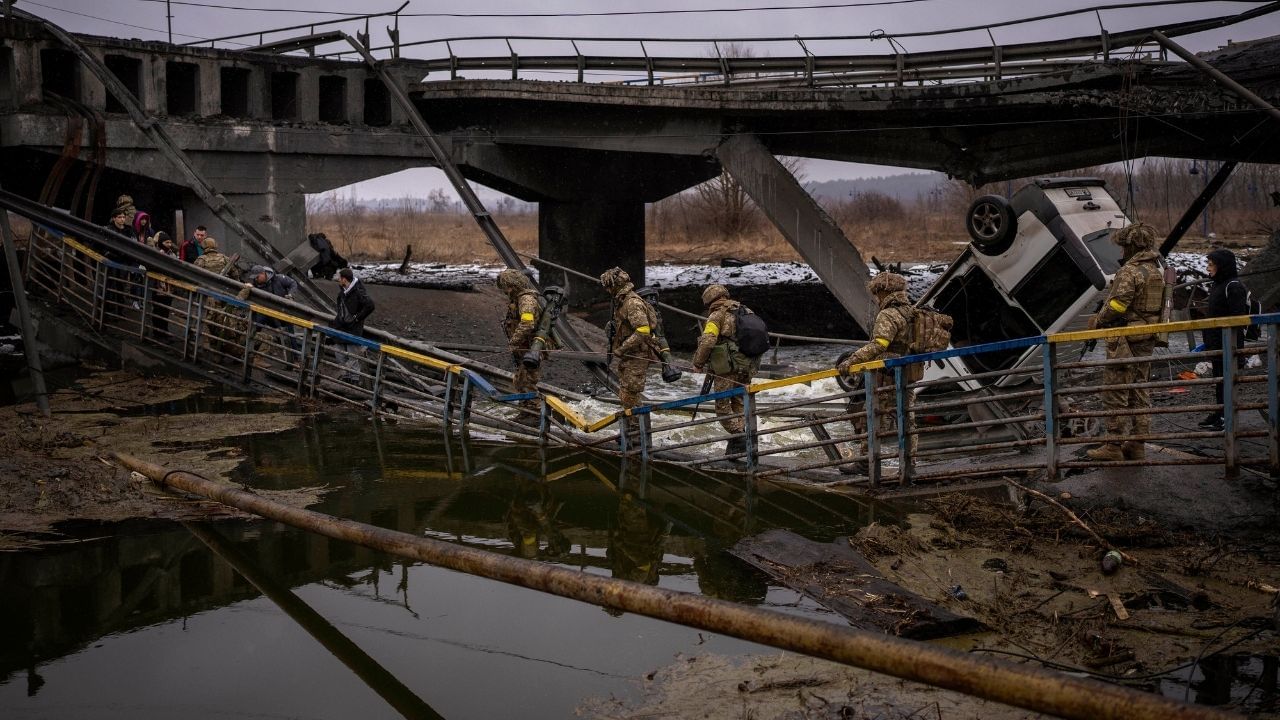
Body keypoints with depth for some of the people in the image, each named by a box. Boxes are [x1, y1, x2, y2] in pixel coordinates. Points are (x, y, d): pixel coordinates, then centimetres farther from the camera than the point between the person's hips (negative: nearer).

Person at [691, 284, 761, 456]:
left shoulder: (718, 315, -6)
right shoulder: (745, 312, 15)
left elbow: (707, 342, -18)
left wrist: (698, 363, -6)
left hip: (727, 369, -7)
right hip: (748, 368, 7)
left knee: (723, 405, 1)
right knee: (739, 405, 16)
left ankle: (739, 436, -11)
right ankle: (743, 438, 14)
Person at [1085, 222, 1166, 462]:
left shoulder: (1130, 272, -16)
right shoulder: (1158, 271, 12)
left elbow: (1116, 305, -20)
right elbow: (1161, 306, 15)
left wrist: (1098, 321, -2)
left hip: (1125, 341, -9)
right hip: (1148, 341, 9)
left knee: (1115, 392, -4)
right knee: (1140, 392, 13)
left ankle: (1114, 445, -3)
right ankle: (1138, 444, 16)